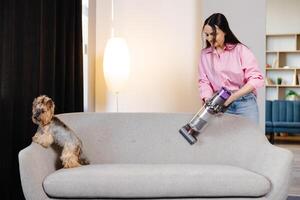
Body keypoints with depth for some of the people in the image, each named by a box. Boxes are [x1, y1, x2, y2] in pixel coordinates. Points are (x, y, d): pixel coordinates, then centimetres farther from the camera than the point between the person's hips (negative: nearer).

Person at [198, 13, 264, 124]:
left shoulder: (241, 50, -6)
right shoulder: (205, 54, 7)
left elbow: (257, 79, -11)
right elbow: (204, 81, 6)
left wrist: (233, 96, -19)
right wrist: (208, 100, -13)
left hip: (245, 103, -3)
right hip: (221, 105, 3)